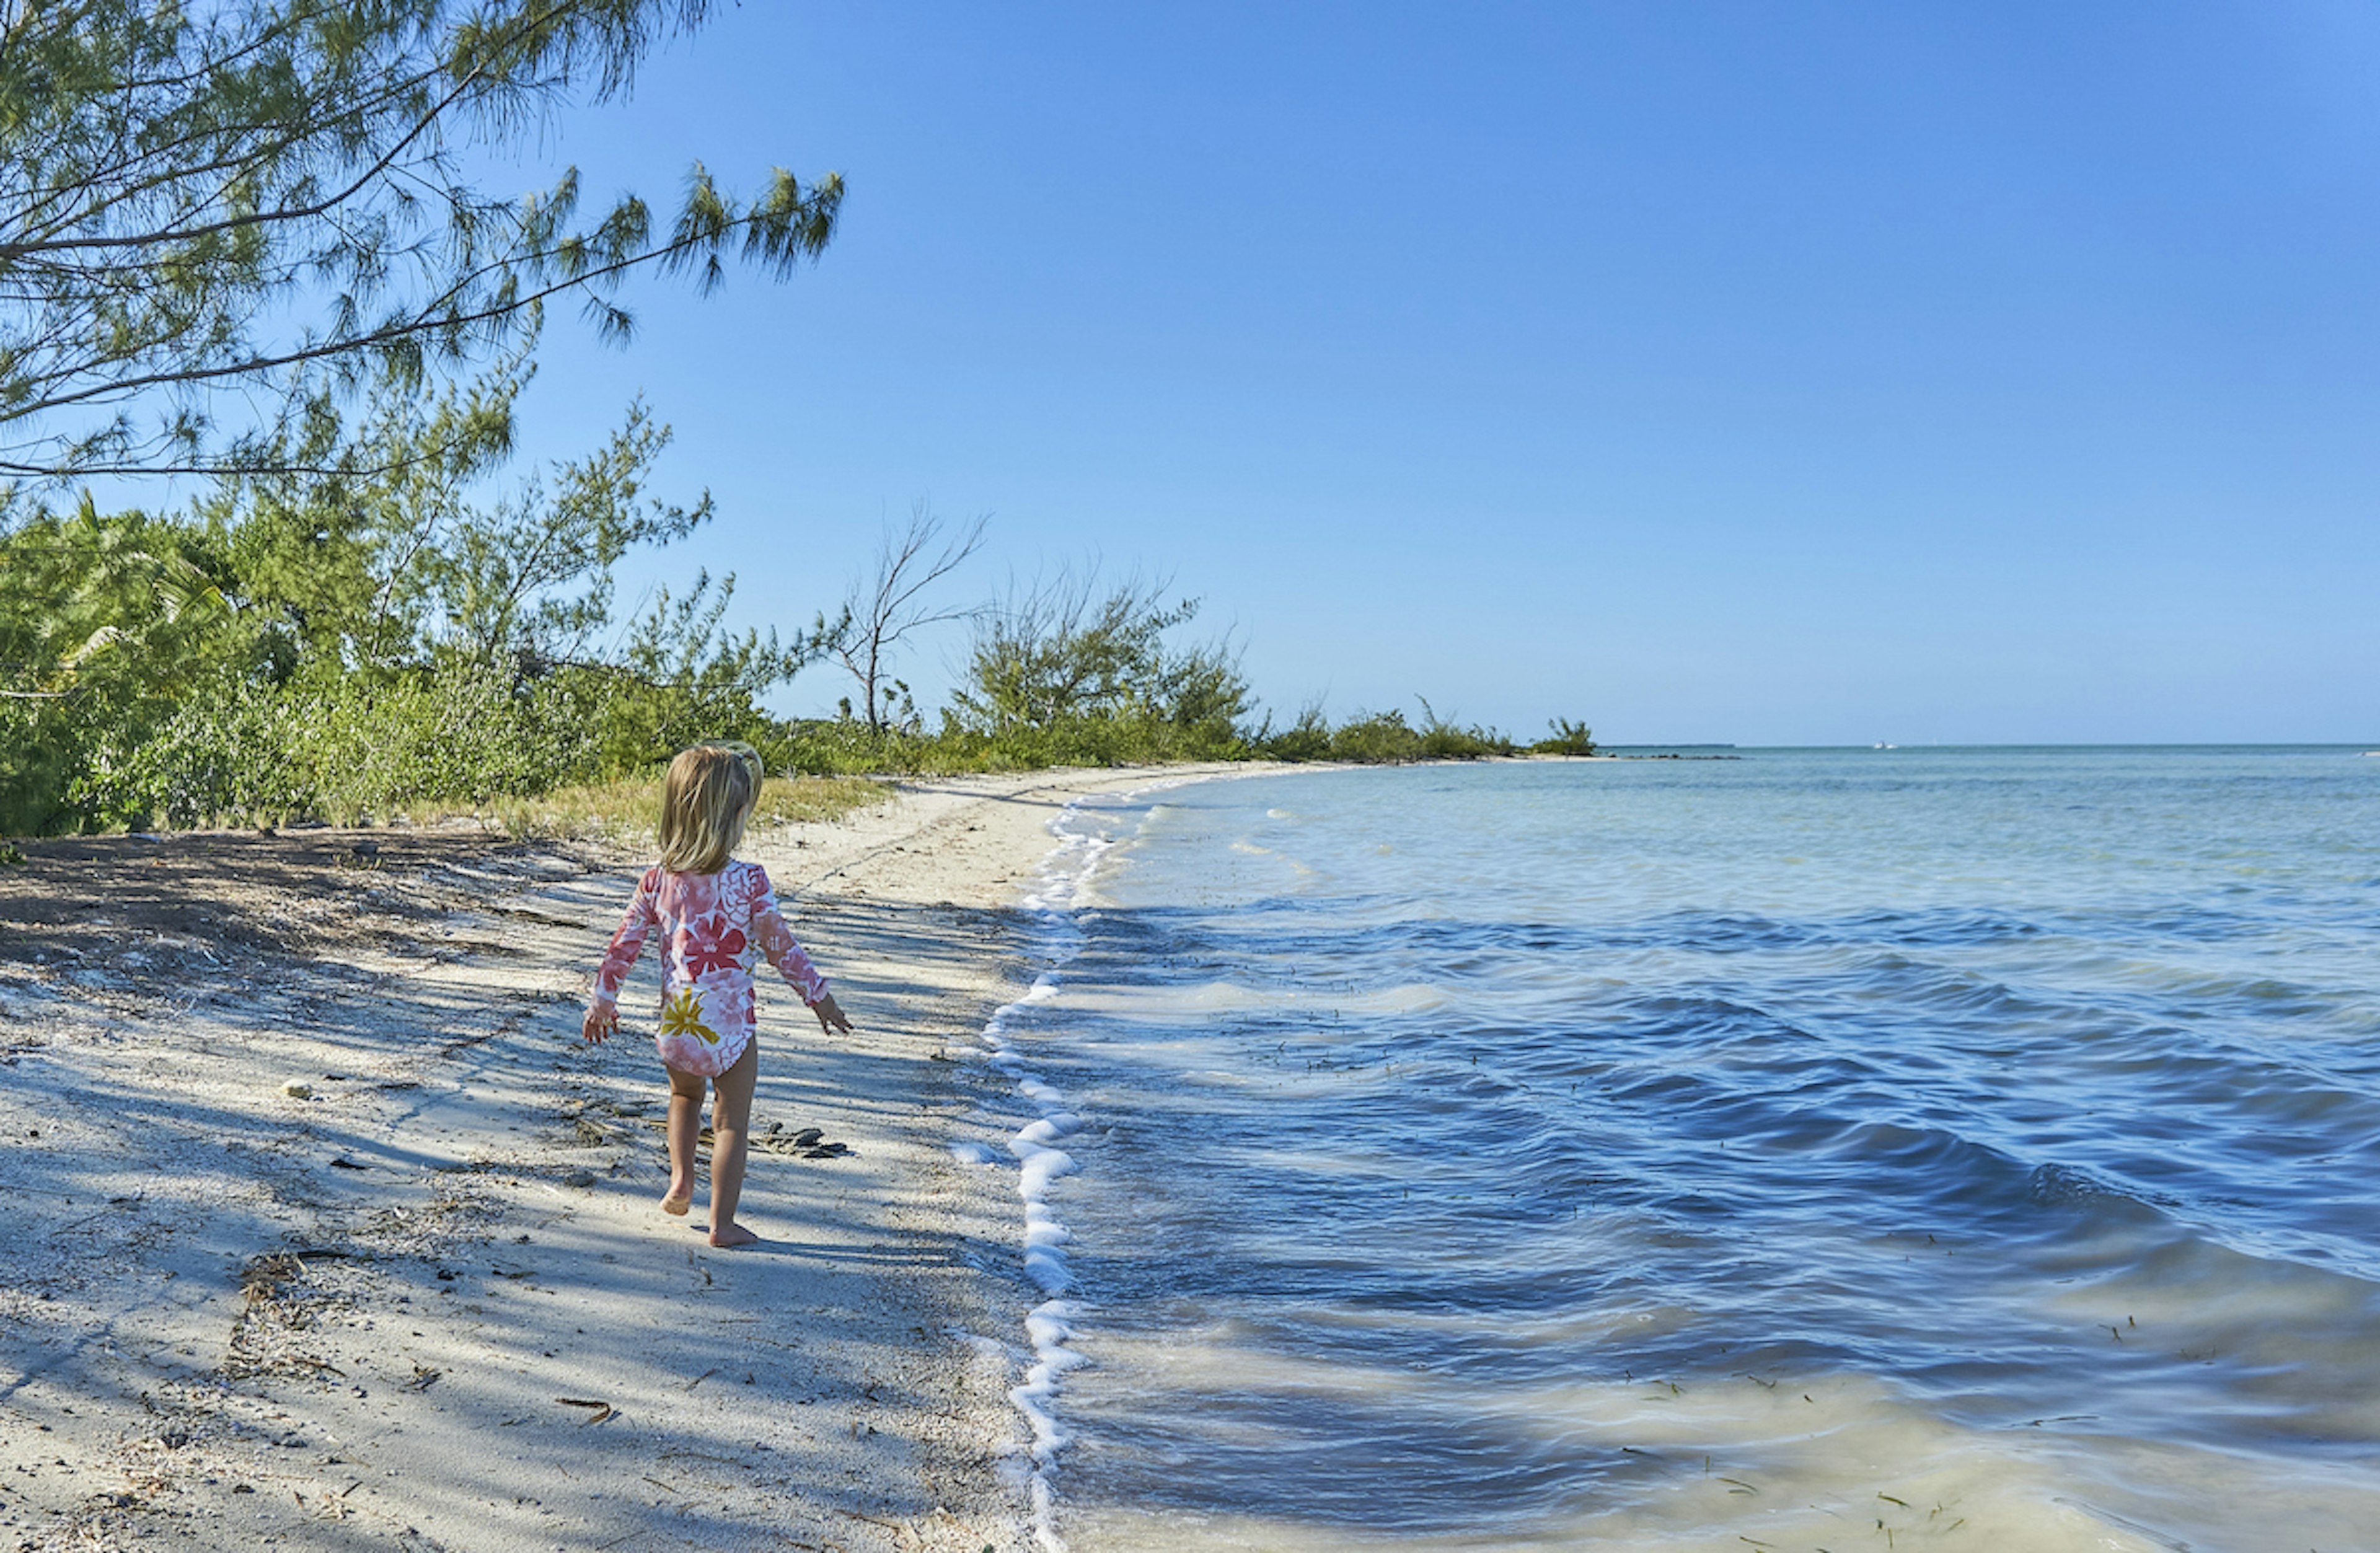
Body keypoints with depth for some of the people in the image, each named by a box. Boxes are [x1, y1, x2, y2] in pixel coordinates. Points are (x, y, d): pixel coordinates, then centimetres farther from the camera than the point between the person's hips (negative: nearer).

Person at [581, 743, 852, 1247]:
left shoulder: (657, 880, -2)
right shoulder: (748, 882, -13)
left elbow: (624, 946, 4)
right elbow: (781, 947, -6)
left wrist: (603, 999, 19)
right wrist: (819, 996, 7)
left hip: (676, 1022, 4)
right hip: (730, 1024, -4)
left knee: (685, 1095, 32)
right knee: (731, 1123, 8)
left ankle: (680, 1182, 24)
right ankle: (722, 1222, 9)